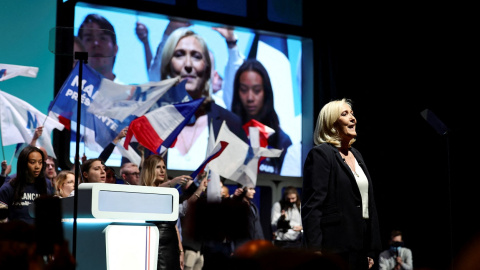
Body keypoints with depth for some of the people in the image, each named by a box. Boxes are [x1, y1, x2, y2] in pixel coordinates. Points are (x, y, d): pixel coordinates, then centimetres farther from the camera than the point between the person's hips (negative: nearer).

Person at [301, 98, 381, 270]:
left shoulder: (356, 155, 18)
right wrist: (315, 251, -21)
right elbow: (311, 206, -13)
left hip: (359, 248, 8)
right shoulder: (320, 154, -6)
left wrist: (372, 250, 14)